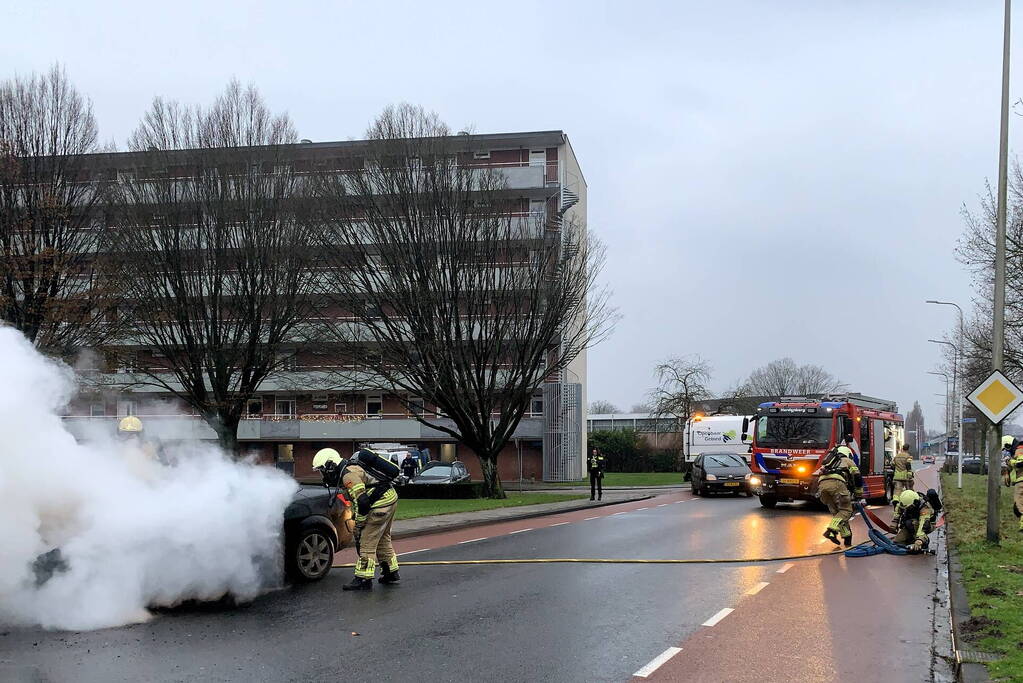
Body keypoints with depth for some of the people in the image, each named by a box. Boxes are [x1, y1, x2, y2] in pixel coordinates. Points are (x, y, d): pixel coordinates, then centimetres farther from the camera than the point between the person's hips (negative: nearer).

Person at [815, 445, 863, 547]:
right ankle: (831, 530, -20)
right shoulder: (848, 461, 28)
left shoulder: (827, 463, 42)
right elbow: (857, 478, 20)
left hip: (822, 484, 5)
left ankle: (847, 539, 10)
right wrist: (859, 496, 26)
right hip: (837, 482, -5)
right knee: (846, 510, 1)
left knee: (836, 512, 15)